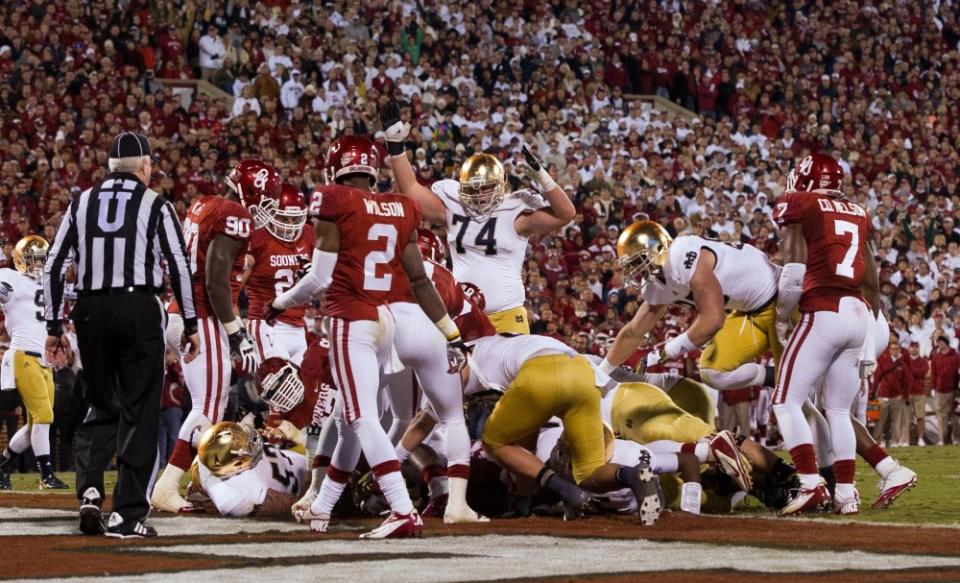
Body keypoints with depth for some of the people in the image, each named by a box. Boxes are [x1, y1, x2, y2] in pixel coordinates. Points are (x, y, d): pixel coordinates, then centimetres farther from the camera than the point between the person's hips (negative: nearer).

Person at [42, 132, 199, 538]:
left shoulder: (81, 204, 11)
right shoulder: (155, 206, 2)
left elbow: (54, 267, 9)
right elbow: (179, 267, -3)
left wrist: (54, 327, 14)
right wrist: (190, 325, 4)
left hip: (91, 311, 3)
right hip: (140, 310, -3)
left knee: (101, 408, 17)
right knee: (138, 413, 3)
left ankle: (89, 489, -4)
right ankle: (127, 515, 1)